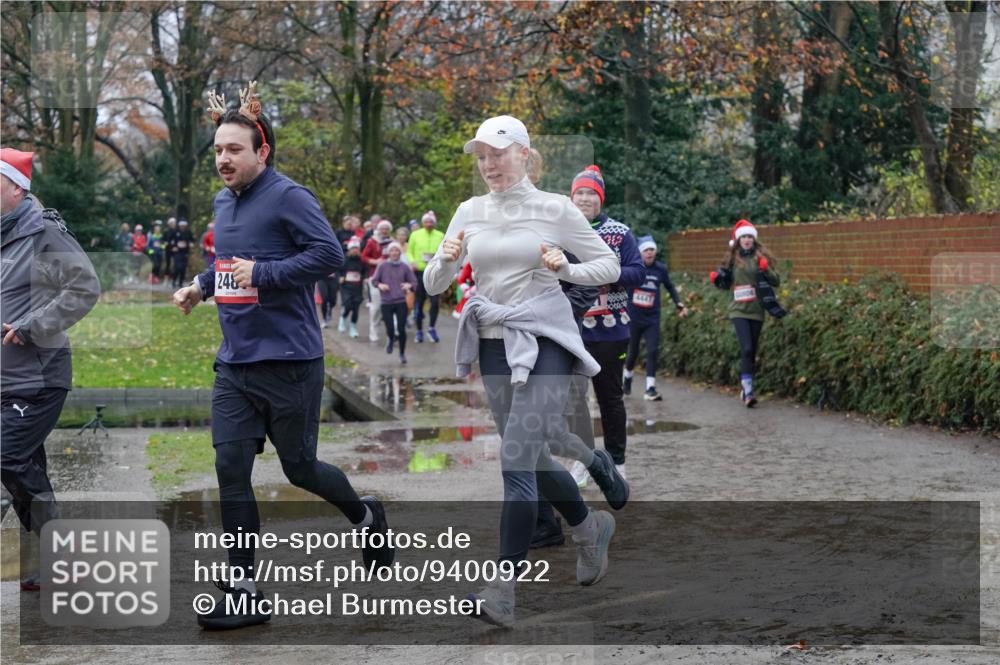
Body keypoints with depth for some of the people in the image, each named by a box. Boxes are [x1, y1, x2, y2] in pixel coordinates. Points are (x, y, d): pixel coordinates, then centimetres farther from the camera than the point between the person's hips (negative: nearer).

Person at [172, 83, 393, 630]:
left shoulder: (288, 197, -12)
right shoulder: (223, 202, 13)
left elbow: (330, 254, -21)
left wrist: (263, 273, -23)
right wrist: (200, 286, 11)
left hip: (287, 362, -7)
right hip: (235, 362, 7)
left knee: (299, 468, 5)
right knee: (230, 468, -2)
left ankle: (366, 517, 37)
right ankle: (244, 593, 4)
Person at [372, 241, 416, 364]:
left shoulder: (405, 267, 2)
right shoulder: (383, 266, 1)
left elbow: (413, 282, 8)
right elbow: (374, 280, 9)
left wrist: (409, 285, -14)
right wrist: (380, 285, -11)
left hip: (401, 302, 0)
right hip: (386, 303, 0)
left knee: (401, 329, -4)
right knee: (390, 329, -6)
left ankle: (402, 354, 17)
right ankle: (391, 340, 33)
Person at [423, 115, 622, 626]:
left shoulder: (555, 208, -4)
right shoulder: (470, 211, 8)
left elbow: (610, 266, 2)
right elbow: (433, 285, 8)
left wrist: (565, 269, -16)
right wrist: (446, 259, -14)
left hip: (544, 342, -6)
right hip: (494, 346, 6)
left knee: (516, 463, -15)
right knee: (531, 460, 16)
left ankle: (502, 593, -13)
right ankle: (591, 527, 43)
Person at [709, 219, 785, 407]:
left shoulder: (762, 256, 4)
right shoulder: (732, 258, 6)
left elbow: (776, 281, 1)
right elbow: (726, 284, 15)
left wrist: (766, 269, -16)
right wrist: (716, 279, -5)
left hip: (757, 311, 1)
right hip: (739, 310, -1)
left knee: (752, 351, 8)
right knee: (746, 349, -16)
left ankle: (745, 387, 22)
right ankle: (748, 390, -20)